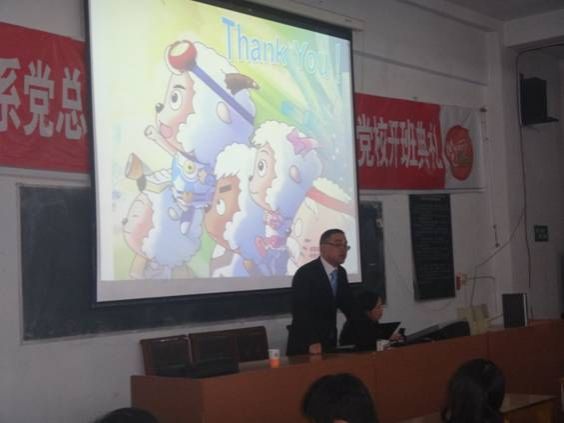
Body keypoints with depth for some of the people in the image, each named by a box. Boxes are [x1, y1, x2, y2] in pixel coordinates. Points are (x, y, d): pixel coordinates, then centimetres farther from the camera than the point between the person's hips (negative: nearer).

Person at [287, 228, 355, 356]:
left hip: (329, 343, 7)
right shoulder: (305, 273, -17)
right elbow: (301, 311, -25)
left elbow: (348, 306, 14)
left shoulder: (341, 273, 8)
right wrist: (312, 342, -32)